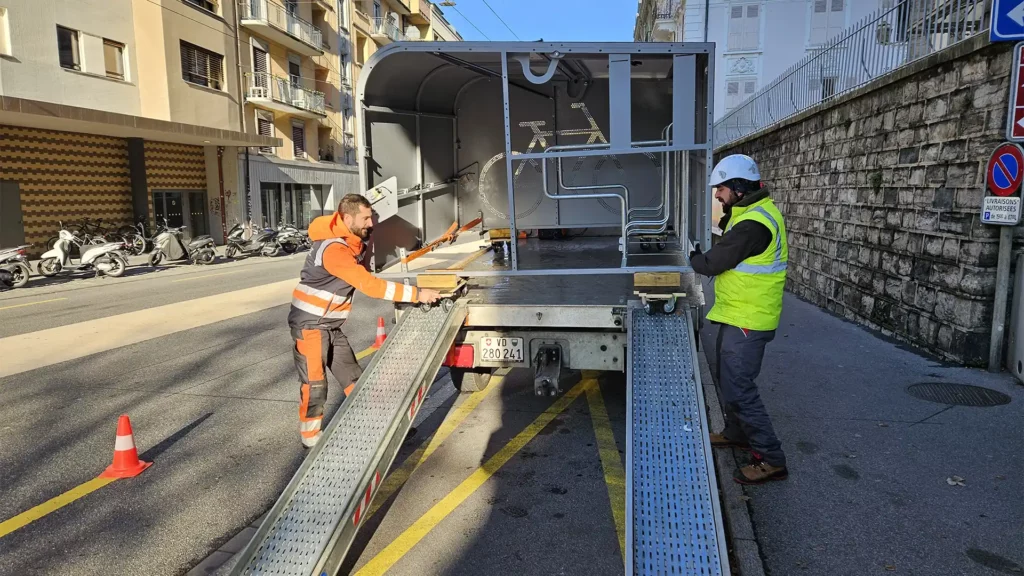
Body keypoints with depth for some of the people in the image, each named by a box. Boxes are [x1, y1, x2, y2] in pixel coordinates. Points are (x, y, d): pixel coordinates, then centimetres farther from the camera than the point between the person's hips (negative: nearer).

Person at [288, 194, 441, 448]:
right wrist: (417, 294, -33)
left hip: (331, 324, 9)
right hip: (310, 324, -9)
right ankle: (311, 439, 14)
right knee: (314, 384, -1)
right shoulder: (333, 249, -28)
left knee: (353, 377, 11)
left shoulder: (353, 241, 2)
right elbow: (369, 285, -33)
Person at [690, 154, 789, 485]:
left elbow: (713, 263, -20)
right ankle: (737, 433, 40)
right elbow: (729, 255, 15)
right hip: (737, 315, 11)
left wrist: (693, 258, 0)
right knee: (728, 377, 23)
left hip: (747, 320, -11)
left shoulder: (754, 224, -24)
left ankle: (771, 459, 2)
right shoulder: (755, 211, 11)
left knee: (738, 388, -7)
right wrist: (703, 257, -1)